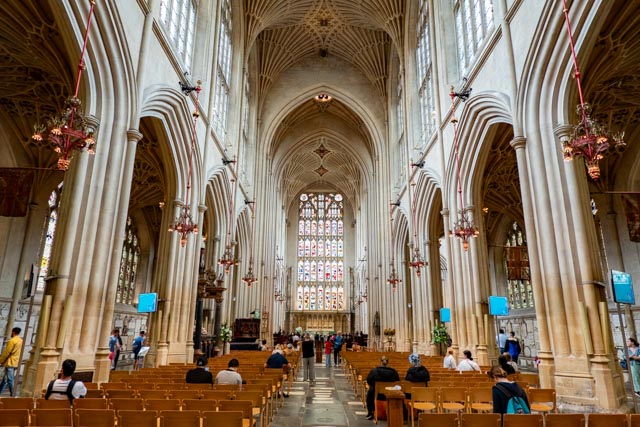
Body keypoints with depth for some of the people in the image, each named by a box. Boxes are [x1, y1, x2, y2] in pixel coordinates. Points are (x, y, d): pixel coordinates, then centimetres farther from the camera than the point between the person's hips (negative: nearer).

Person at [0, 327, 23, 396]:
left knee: (9, 380, -4)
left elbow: (6, 353, -14)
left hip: (9, 363, -8)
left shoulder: (12, 341, -15)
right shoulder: (21, 341, 10)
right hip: (16, 363, 8)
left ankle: (13, 395, -4)